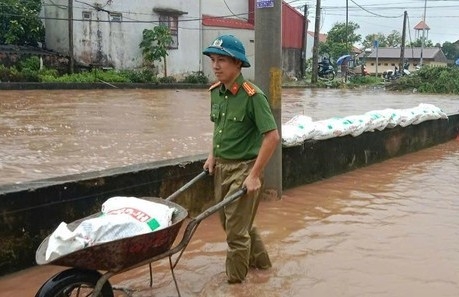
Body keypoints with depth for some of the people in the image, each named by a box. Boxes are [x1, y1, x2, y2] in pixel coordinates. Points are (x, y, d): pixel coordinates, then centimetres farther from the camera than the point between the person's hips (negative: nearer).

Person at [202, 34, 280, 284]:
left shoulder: (252, 96, -20)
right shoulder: (215, 91, 3)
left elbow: (272, 137, -21)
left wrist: (255, 175, -22)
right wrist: (212, 155, 9)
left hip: (243, 168, -8)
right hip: (221, 166, 8)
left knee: (236, 228, 3)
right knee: (229, 221, 21)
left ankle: (235, 281, 24)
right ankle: (259, 259, 43)